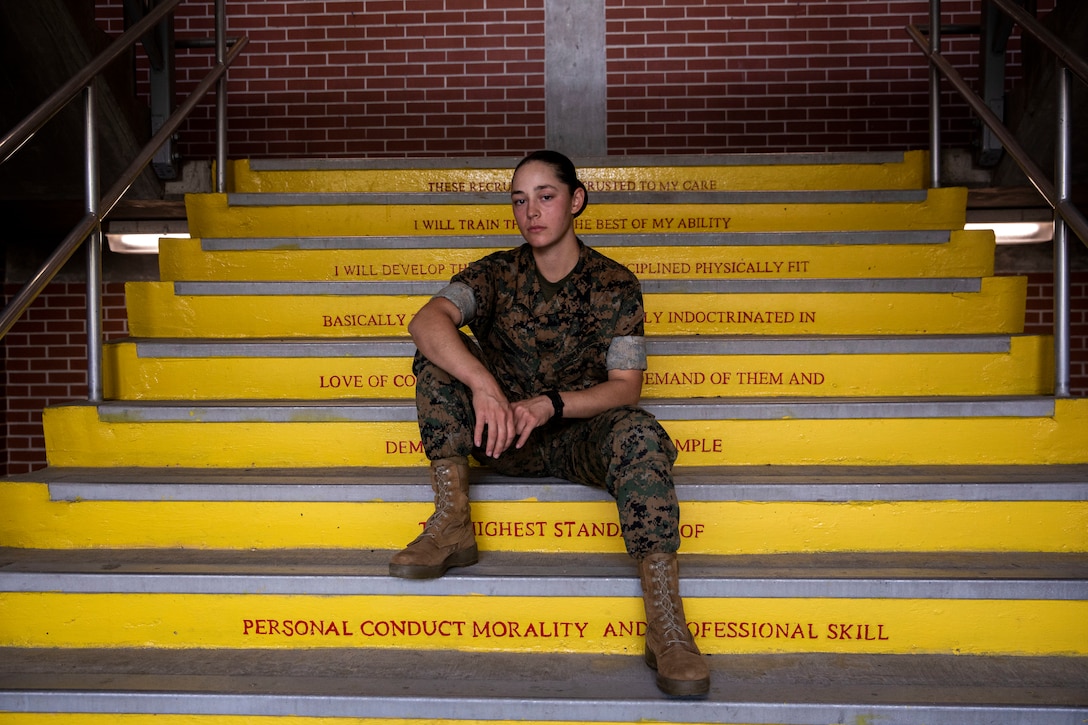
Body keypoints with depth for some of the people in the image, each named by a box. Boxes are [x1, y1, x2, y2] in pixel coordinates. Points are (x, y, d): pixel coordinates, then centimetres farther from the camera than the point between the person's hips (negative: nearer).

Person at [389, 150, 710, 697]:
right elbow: (426, 321, -19)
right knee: (440, 350, -17)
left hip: (581, 435, -2)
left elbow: (625, 386, -8)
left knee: (639, 434, -35)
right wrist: (483, 384, -37)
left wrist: (550, 404, -26)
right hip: (506, 439, 2)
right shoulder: (497, 274, 1)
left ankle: (666, 626, -42)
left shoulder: (614, 284, 0)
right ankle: (452, 523, -24)